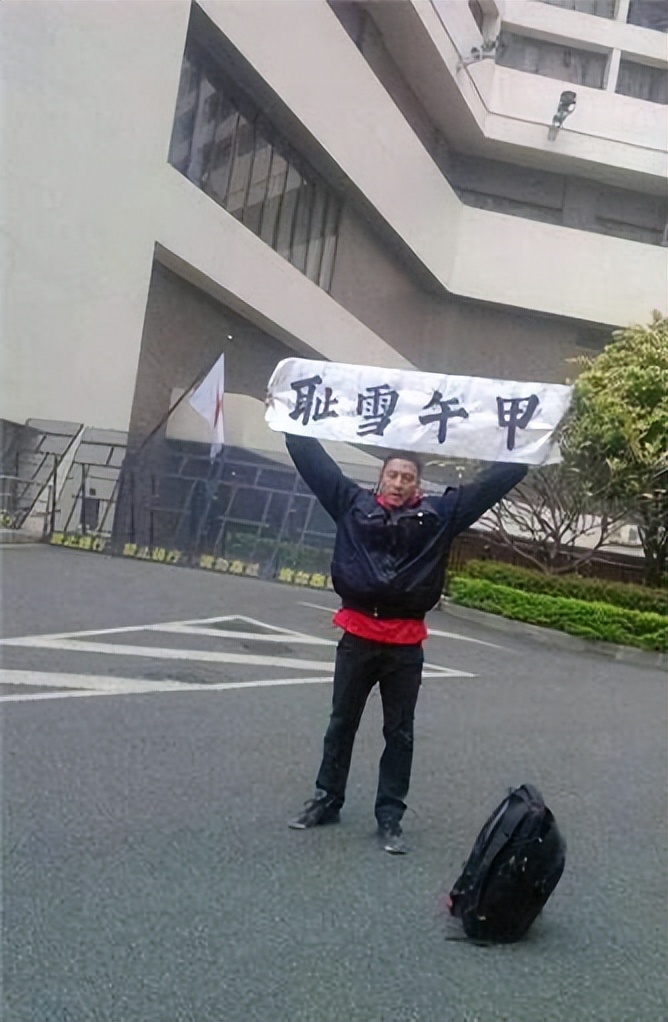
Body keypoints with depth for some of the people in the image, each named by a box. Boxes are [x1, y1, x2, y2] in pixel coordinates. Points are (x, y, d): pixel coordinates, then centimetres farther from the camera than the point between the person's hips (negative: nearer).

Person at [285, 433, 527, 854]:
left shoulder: (440, 513, 2)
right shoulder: (354, 503, 2)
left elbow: (494, 481, 5)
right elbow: (313, 460, 7)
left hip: (406, 646, 0)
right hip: (358, 638, 0)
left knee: (399, 733, 9)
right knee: (342, 724, 15)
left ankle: (390, 817, 21)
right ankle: (326, 800, 30)